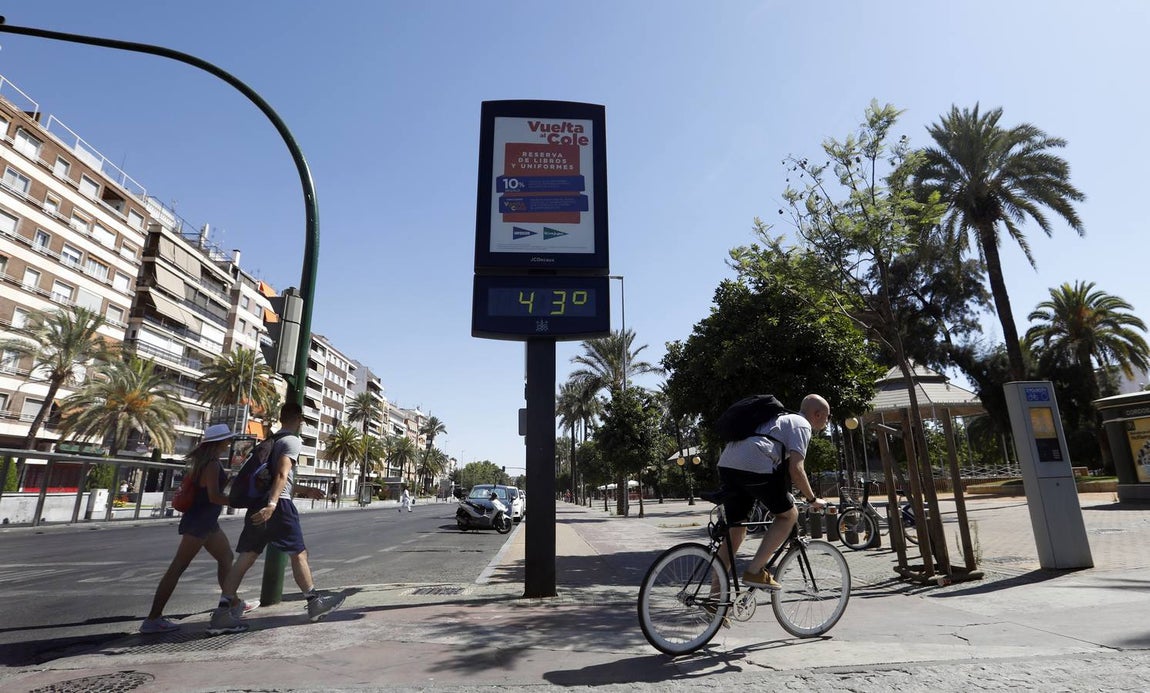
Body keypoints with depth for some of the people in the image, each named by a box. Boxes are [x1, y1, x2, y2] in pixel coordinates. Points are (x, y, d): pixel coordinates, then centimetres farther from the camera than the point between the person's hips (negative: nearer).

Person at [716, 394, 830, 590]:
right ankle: (755, 571, 3)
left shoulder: (783, 419, 34)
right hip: (753, 467, -8)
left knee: (735, 532, 15)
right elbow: (795, 469, -5)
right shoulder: (801, 425, 6)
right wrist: (813, 500, 9)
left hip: (726, 465, 9)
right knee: (788, 515, 11)